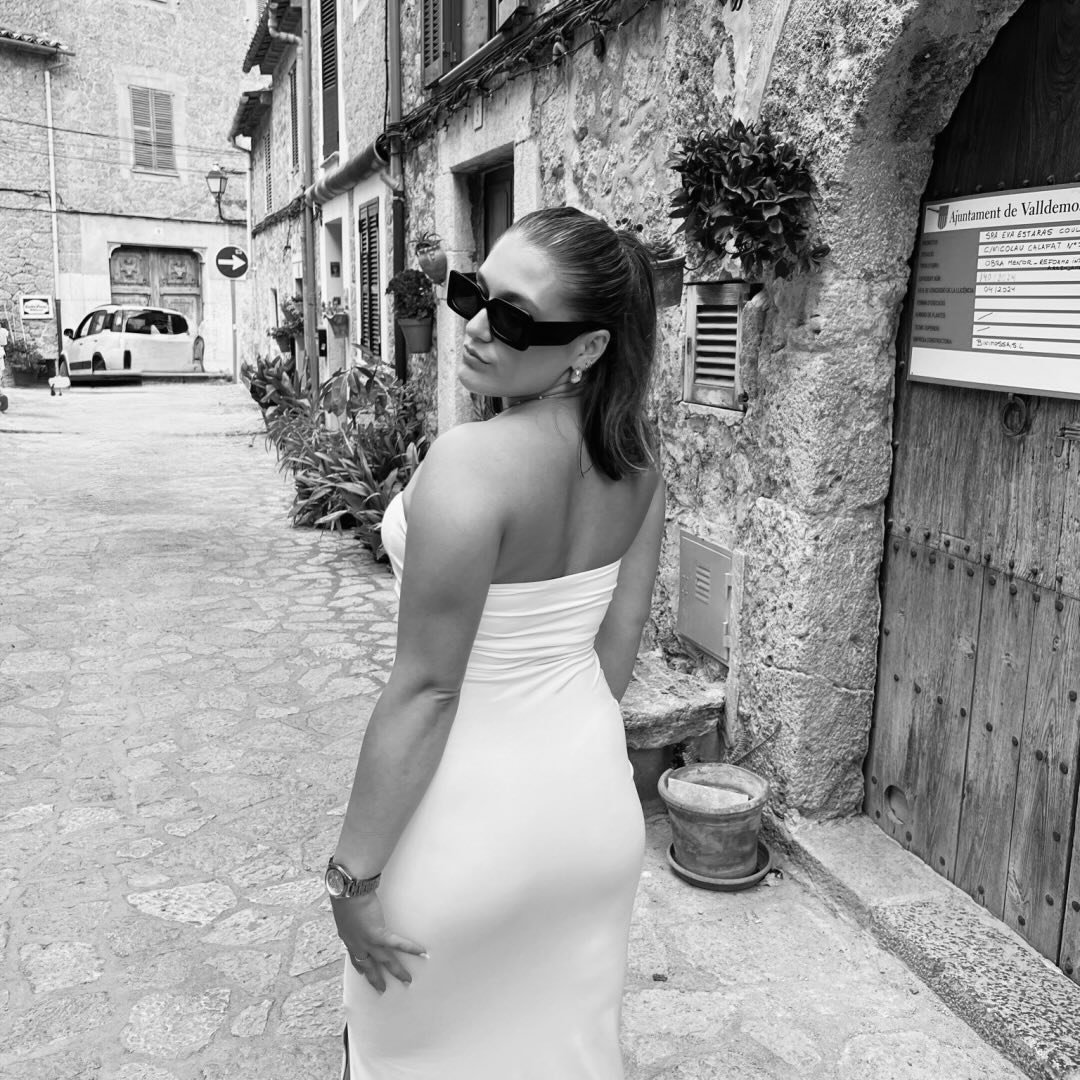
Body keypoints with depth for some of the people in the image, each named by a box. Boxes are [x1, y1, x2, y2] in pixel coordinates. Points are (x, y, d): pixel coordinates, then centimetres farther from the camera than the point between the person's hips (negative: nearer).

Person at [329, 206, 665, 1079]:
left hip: (471, 814, -6)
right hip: (597, 796, 6)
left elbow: (426, 689, -23)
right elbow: (621, 639, 3)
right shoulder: (636, 455, -5)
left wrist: (355, 873, -13)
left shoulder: (469, 466, -27)